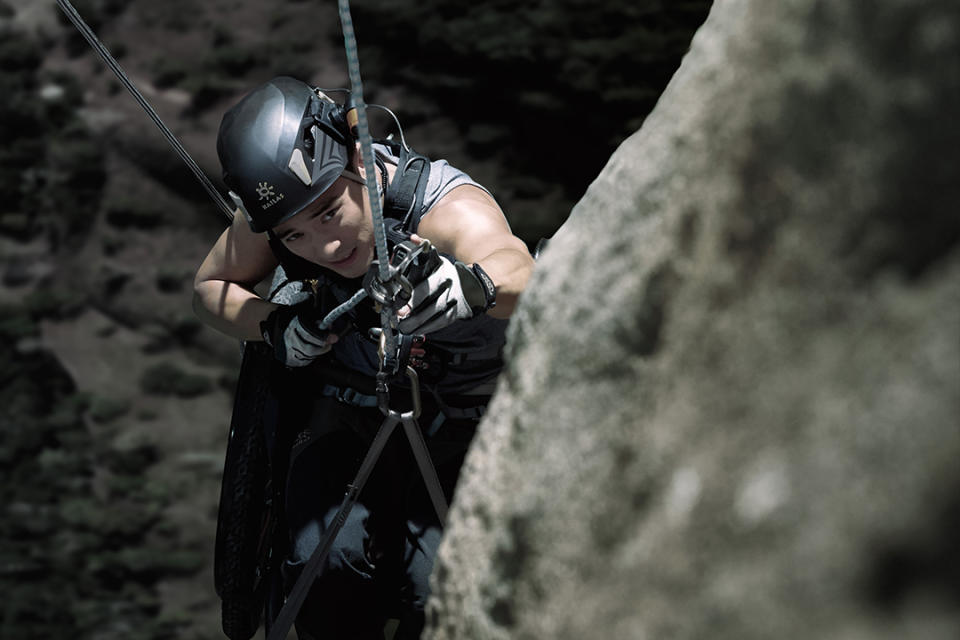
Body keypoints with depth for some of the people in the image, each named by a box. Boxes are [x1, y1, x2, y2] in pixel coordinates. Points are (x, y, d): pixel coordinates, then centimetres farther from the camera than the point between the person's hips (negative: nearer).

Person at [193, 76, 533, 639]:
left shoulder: (451, 209, -32)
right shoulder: (279, 212, -17)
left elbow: (519, 270, -53)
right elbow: (209, 287, 1)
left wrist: (475, 285, -76)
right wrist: (274, 328, -20)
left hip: (462, 421, -3)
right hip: (347, 407, 3)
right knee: (329, 571, -22)